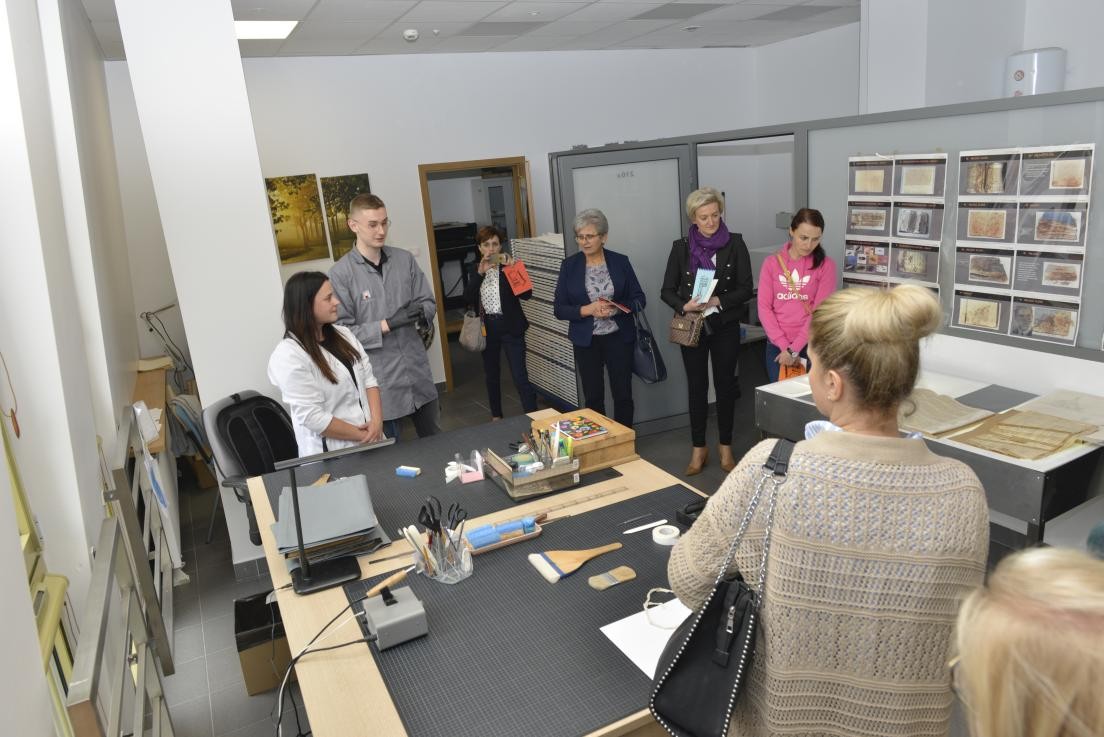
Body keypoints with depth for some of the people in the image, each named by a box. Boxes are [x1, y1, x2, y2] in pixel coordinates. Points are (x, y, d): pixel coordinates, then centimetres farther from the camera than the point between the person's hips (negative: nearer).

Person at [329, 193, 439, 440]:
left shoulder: (405, 259, 3)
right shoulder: (340, 273, -11)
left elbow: (429, 303, 8)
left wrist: (420, 311, -15)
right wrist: (387, 325, -21)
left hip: (418, 371, 4)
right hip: (380, 380, -4)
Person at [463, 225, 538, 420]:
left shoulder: (508, 265, -5)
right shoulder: (476, 270, 5)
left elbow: (526, 294, -15)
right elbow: (467, 298, -10)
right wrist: (480, 273, -21)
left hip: (510, 327, -4)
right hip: (487, 327, 4)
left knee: (520, 376, -9)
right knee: (491, 374, 17)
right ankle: (496, 416, 32)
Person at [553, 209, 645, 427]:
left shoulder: (620, 261, -1)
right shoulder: (569, 265, -2)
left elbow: (639, 299, 2)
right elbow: (559, 309, -3)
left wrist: (617, 308, -18)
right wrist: (587, 310, -19)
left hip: (619, 338, 0)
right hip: (586, 341, 0)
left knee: (623, 394, 6)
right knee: (593, 397, 6)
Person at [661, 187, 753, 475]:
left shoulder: (735, 244, -3)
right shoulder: (681, 247, 1)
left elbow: (746, 288, -5)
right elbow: (667, 290, 2)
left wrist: (718, 301, -20)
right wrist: (684, 306, -18)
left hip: (725, 326, -1)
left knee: (725, 385, 8)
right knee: (696, 387, 7)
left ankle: (725, 446, 24)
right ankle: (698, 448, 20)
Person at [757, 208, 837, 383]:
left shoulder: (826, 265, -2)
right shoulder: (772, 263, 2)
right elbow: (764, 308, -2)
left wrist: (794, 348, -14)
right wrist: (784, 346, -10)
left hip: (811, 345, -1)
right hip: (777, 346, 2)